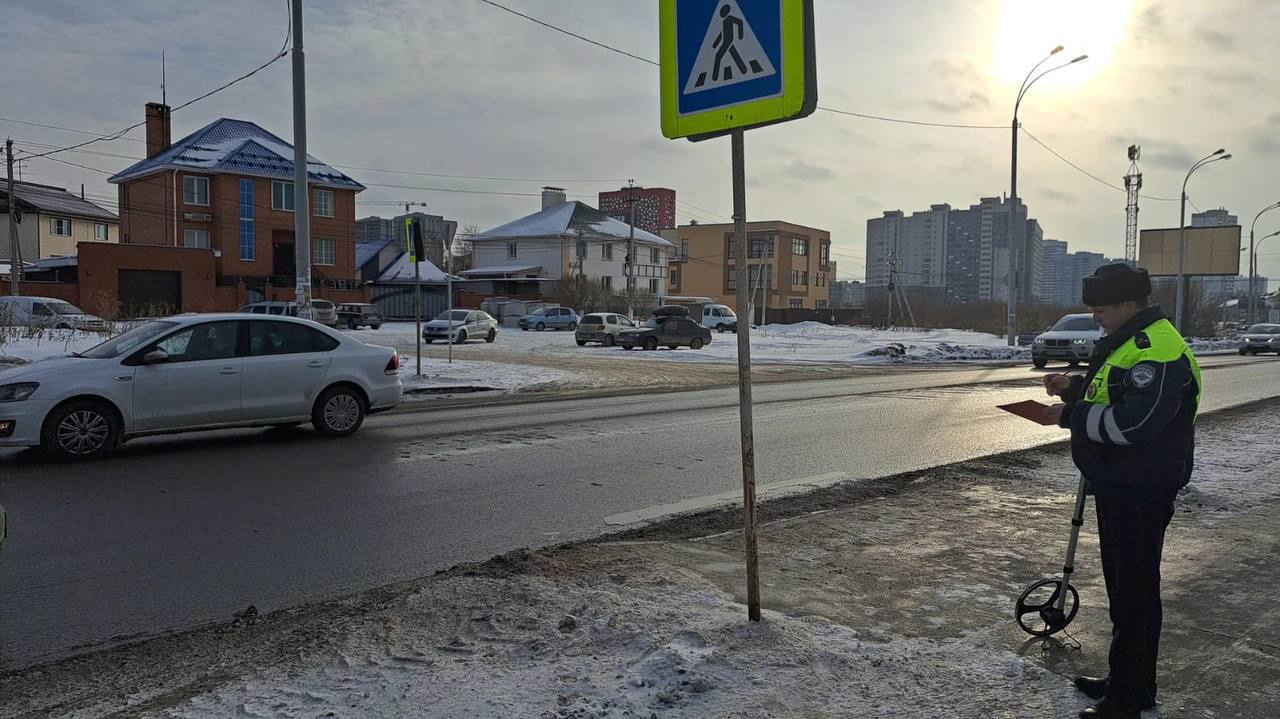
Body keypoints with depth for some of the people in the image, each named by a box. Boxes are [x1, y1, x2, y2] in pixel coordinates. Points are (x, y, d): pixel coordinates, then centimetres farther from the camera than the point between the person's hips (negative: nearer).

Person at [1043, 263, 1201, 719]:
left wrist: (1073, 416, -19)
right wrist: (1074, 387, 11)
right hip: (1118, 488, 11)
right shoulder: (1126, 342, 14)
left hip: (1140, 496, -11)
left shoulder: (1158, 349, -21)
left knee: (1134, 594, -2)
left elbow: (1134, 423, -29)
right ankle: (1127, 682, 33)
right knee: (1123, 584, 19)